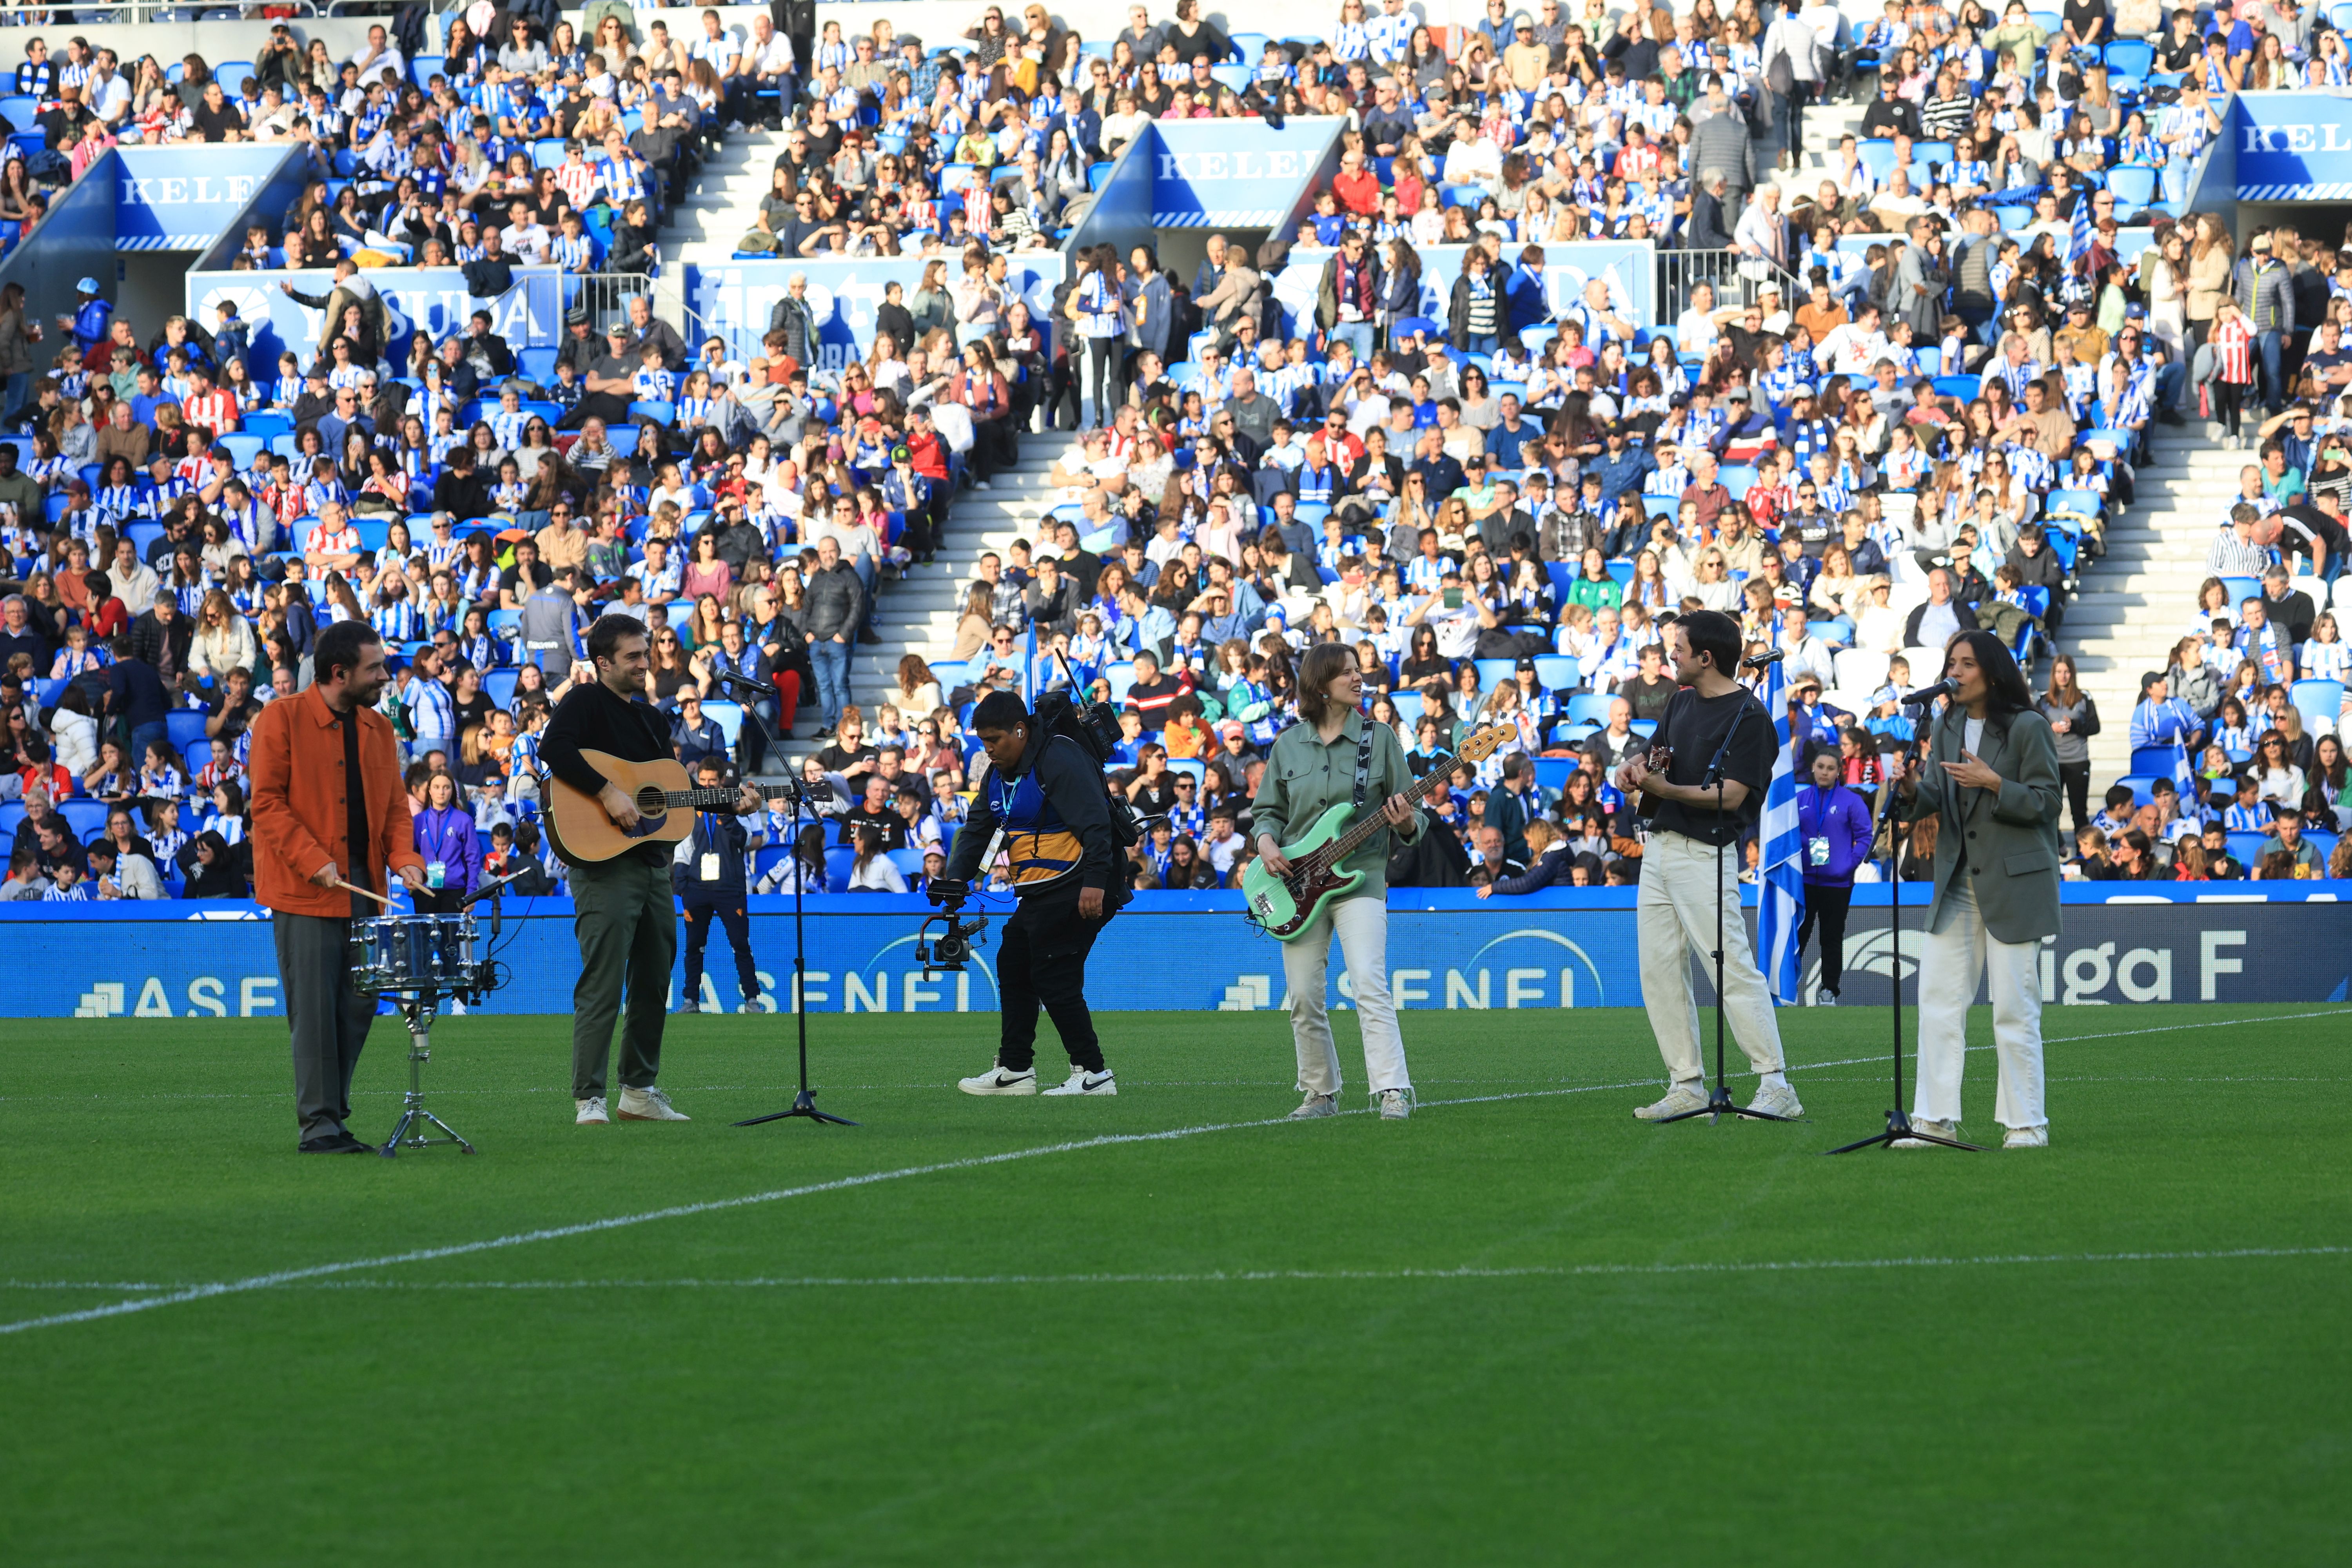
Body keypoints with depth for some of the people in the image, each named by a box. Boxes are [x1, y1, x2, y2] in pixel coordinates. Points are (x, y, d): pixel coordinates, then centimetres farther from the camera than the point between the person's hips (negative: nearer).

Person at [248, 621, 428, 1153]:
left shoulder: (379, 729, 13)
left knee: (359, 1006, 5)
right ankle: (319, 1123, -3)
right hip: (303, 891, -6)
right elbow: (267, 801, -9)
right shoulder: (282, 719, -5)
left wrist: (404, 857, -4)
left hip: (362, 889, 6)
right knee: (314, 1006, -6)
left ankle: (334, 1114, 15)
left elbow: (395, 805, 16)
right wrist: (315, 862, -18)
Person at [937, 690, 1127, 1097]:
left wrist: (1095, 881, -31)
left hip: (1080, 891, -10)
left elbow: (1095, 822, -23)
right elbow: (976, 830, 16)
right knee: (1012, 966, 13)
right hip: (1039, 895, 10)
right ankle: (1015, 1071, 21)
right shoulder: (998, 774, 14)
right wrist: (956, 881, 1)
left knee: (1054, 977, -13)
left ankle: (1093, 1074, -10)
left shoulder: (1059, 761, -16)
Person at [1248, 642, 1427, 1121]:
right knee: (1304, 999, 4)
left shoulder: (1380, 738, 3)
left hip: (1361, 879, -3)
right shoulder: (1289, 745, 9)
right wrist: (1266, 841, -4)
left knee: (1369, 986, -18)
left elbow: (1412, 823, 6)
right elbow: (1267, 809, 17)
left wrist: (1406, 823, -18)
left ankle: (1392, 1091, -21)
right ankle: (1320, 1093, 18)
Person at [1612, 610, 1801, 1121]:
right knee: (1660, 971, 7)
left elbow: (1732, 794, -17)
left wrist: (1666, 789, -23)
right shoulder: (1683, 701, 16)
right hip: (1660, 849, 9)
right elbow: (1653, 753, 25)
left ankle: (1776, 1086, -11)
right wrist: (1633, 764, 1)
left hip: (1706, 855, -9)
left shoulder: (1748, 716, -11)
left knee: (1734, 968, -12)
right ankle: (1687, 1086, 12)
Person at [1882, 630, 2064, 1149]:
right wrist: (1911, 788, -14)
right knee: (1938, 999, 3)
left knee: (2014, 1008, -3)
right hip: (1957, 881, 6)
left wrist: (1995, 784, -23)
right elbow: (1932, 802, 8)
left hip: (2014, 881, -6)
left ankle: (2027, 1123, 5)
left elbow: (2046, 802, -9)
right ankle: (1936, 1119, 7)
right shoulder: (1946, 728, 11)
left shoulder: (2028, 728, -7)